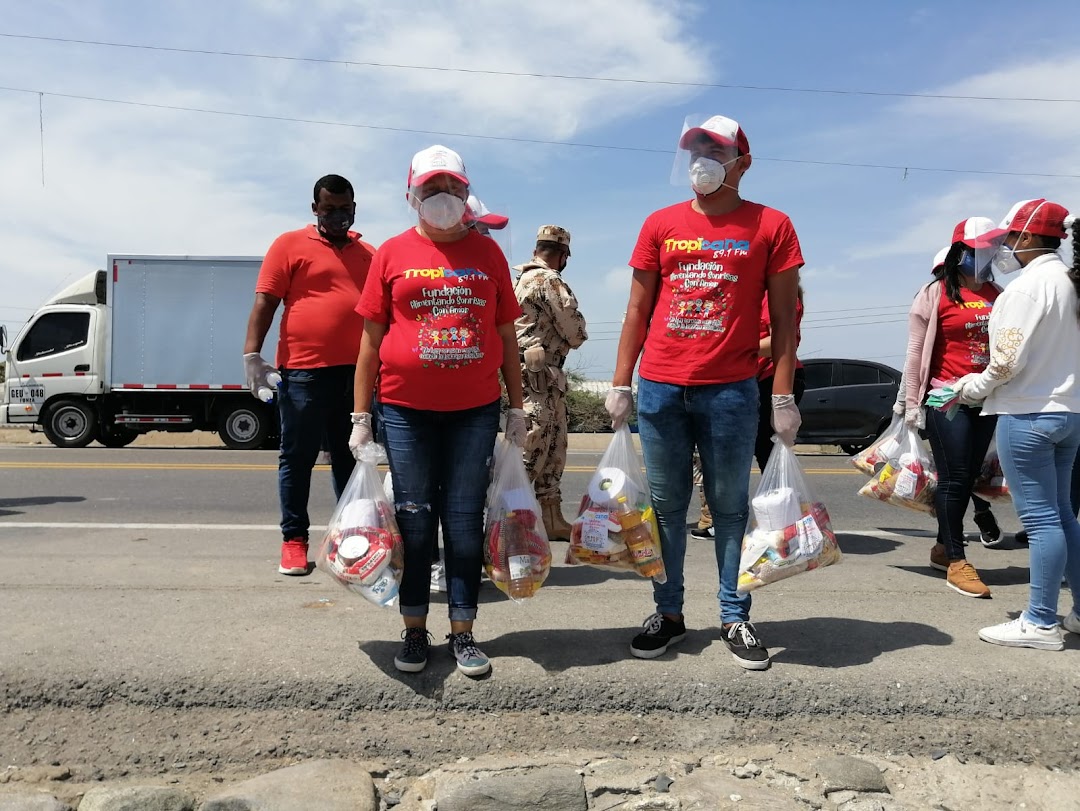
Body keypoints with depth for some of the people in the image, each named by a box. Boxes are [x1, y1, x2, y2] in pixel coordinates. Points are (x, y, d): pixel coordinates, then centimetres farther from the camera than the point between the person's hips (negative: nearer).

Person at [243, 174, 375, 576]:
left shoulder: (368, 254, 15)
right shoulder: (290, 245, 2)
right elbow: (265, 302, -3)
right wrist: (252, 354, -13)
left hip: (356, 371, 4)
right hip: (304, 371, -4)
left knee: (350, 457, 12)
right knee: (297, 458, 4)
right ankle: (294, 539, 14)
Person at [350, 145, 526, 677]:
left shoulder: (487, 252, 8)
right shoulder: (393, 254, 5)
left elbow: (506, 336, 10)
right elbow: (371, 340, 5)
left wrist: (516, 408, 7)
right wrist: (360, 418, 1)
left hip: (475, 411, 1)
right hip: (406, 411, 0)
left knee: (465, 523, 5)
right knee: (415, 522, 7)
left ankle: (463, 633, 18)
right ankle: (414, 631, 22)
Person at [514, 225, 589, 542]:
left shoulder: (521, 279, 18)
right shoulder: (550, 281, -11)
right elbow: (576, 334, -11)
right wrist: (572, 334, 10)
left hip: (538, 376, 10)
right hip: (540, 375, -10)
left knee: (553, 448, 13)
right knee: (531, 451, -8)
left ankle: (552, 519, 18)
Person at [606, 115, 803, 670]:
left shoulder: (771, 226, 5)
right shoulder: (661, 225, 11)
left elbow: (783, 318, 3)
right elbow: (637, 311, 11)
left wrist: (783, 396, -5)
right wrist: (620, 385, 5)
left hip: (730, 390, -2)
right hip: (659, 388, 2)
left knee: (730, 507, 5)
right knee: (665, 505, 8)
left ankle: (735, 619, 18)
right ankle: (668, 614, 20)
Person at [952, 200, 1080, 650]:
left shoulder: (1029, 284, -15)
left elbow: (1007, 359, -18)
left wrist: (971, 388, -2)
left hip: (1028, 414, -9)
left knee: (1041, 518, -4)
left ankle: (1040, 623, 4)